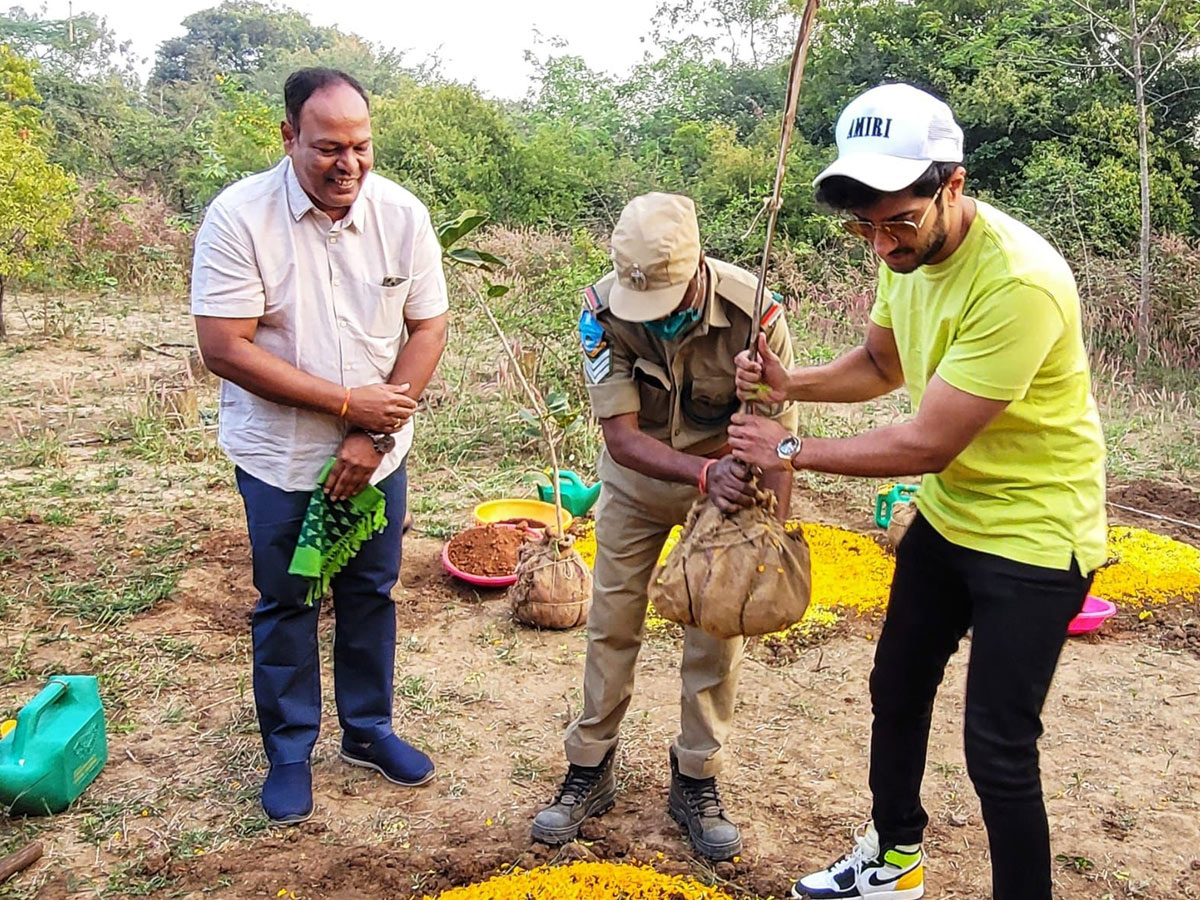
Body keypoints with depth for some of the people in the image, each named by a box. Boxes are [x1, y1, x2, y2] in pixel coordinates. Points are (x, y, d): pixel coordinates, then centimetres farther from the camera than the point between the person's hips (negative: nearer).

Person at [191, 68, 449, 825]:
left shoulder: (402, 214, -8)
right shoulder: (239, 216, -17)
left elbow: (428, 328, -5)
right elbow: (225, 347, -20)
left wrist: (372, 436, -13)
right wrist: (348, 403, -21)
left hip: (377, 455, 3)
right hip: (279, 458, -2)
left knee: (371, 594, 16)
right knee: (286, 606, 12)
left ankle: (369, 730, 36)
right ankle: (289, 752, 31)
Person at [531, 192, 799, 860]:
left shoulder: (755, 312, -29)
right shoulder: (605, 309, -26)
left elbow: (777, 437, -22)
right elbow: (621, 435, -27)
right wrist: (705, 473, -43)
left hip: (730, 477, -1)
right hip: (637, 477, 1)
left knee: (717, 630, 2)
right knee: (612, 622, 6)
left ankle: (698, 782, 21)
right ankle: (590, 771, 23)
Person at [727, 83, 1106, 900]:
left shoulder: (1020, 283, -31)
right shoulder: (910, 250, -5)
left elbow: (928, 444, -27)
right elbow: (881, 364, 9)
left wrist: (791, 450, -18)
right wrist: (791, 383, -9)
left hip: (1034, 534, -8)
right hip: (946, 515, 8)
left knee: (999, 749, -3)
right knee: (896, 690, 18)